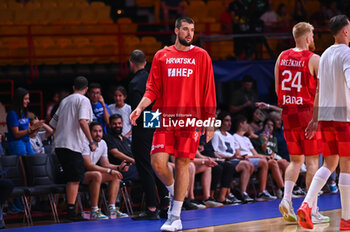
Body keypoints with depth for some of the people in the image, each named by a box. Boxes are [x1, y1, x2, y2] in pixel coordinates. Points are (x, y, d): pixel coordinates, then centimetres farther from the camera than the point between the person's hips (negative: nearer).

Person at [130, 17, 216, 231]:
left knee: (182, 164, -2)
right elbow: (153, 89, 10)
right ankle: (174, 192, 21)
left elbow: (208, 92, 6)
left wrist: (210, 122, 1)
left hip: (191, 120, -1)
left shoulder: (201, 56, 7)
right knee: (158, 161, -10)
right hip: (165, 119, 1)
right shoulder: (162, 56, 10)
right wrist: (140, 108, -6)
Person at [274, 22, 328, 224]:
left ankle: (286, 198, -3)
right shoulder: (314, 59, -9)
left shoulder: (282, 57, 7)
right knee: (312, 162, 1)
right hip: (308, 112, -5)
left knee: (295, 160, 16)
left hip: (288, 113, 5)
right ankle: (312, 210, 1)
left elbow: (277, 89, 12)